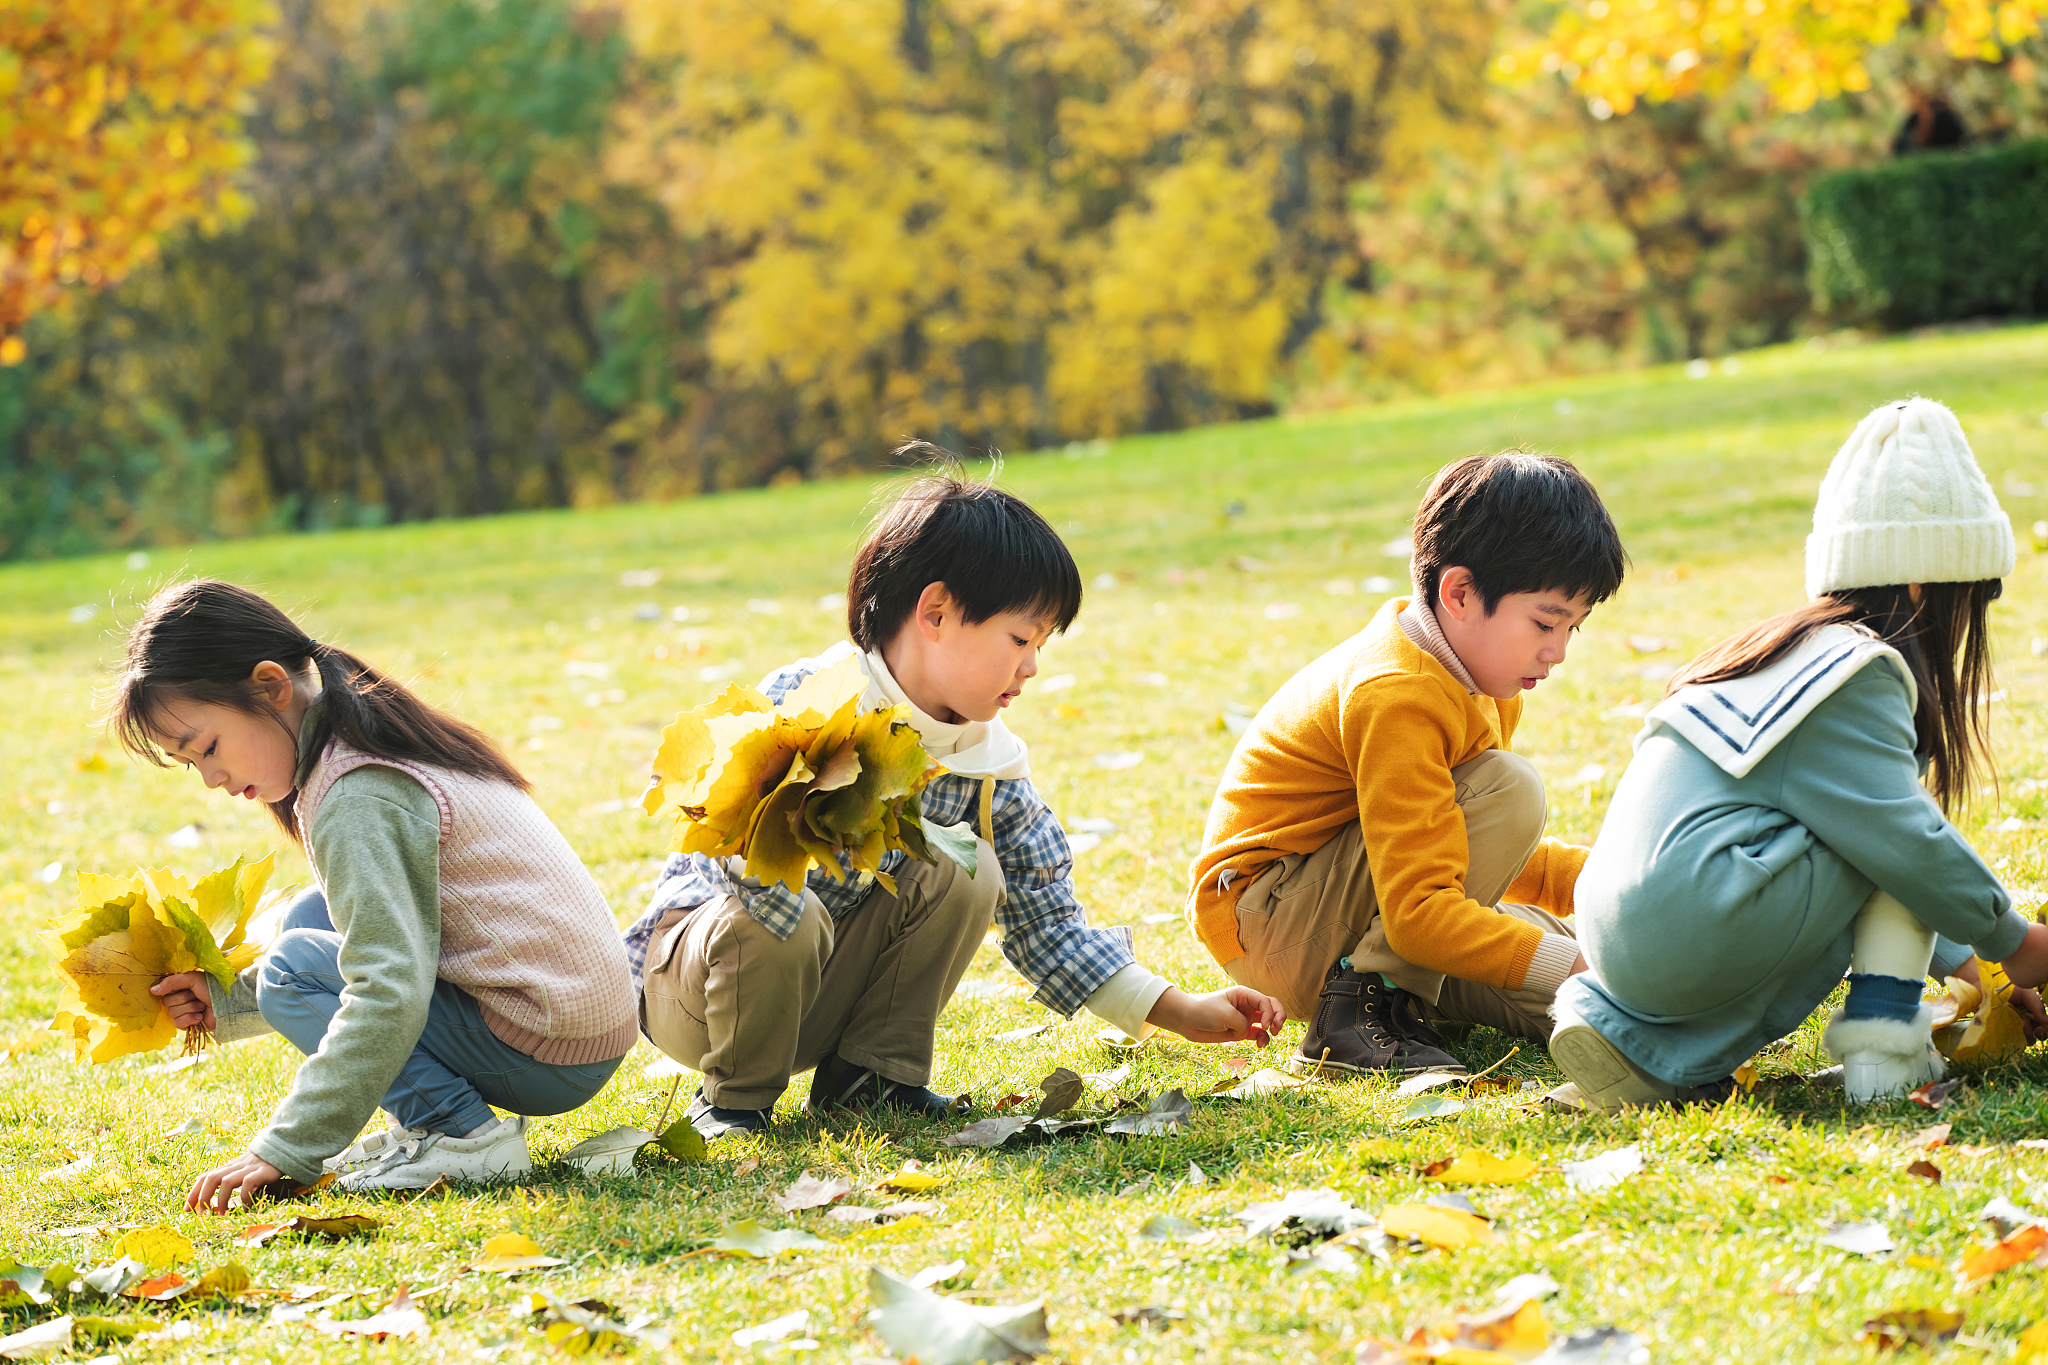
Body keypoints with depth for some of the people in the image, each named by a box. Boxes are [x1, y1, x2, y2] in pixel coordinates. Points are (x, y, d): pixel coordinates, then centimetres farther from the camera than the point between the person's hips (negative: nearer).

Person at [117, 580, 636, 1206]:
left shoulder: (356, 800, -18)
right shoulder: (377, 746, 13)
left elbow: (389, 996, -26)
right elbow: (381, 937, 24)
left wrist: (283, 1149, -24)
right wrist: (228, 1002, 14)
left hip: (545, 1057, -10)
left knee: (292, 966, -7)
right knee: (311, 920, 12)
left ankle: (461, 1133, -14)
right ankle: (429, 1119, 6)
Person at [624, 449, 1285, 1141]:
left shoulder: (987, 763, -3)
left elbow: (1046, 922, 3)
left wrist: (1183, 1012, -2)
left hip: (825, 991, 5)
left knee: (966, 874, -14)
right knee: (776, 923, -38)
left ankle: (870, 1072, -4)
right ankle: (736, 1098, -12)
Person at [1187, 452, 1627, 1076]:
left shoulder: (1481, 687, 7)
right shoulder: (1398, 697, -25)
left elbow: (1481, 855, 18)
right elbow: (1418, 914, -31)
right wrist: (1567, 963, -33)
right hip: (1269, 927, -9)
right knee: (1509, 788, -25)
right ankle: (1365, 999, -20)